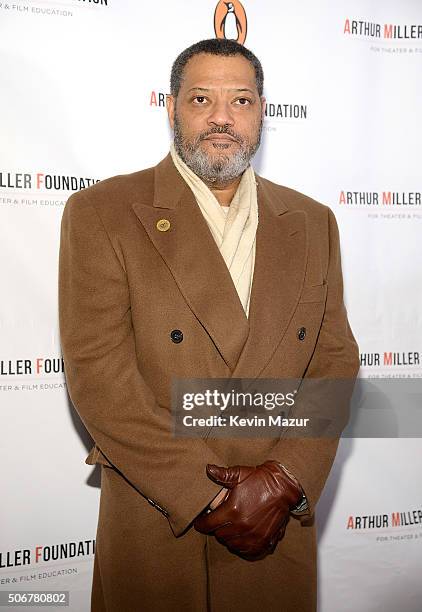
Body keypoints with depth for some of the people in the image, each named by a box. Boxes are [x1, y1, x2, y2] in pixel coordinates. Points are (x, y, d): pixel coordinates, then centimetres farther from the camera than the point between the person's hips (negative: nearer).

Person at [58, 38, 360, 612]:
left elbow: (336, 360, 3)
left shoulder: (312, 222, 5)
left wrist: (288, 479, -11)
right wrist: (205, 495, -15)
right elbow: (97, 372, -13)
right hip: (154, 527, -2)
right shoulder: (101, 213, -7)